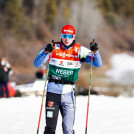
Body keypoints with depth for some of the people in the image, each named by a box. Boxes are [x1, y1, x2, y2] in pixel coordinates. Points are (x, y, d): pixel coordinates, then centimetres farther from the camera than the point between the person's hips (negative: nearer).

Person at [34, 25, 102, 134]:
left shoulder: (80, 50, 1)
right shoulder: (53, 48, -1)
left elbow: (98, 64, -2)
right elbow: (37, 64, -6)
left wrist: (95, 52, -21)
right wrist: (46, 52, -22)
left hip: (69, 92, 0)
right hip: (53, 91, 0)